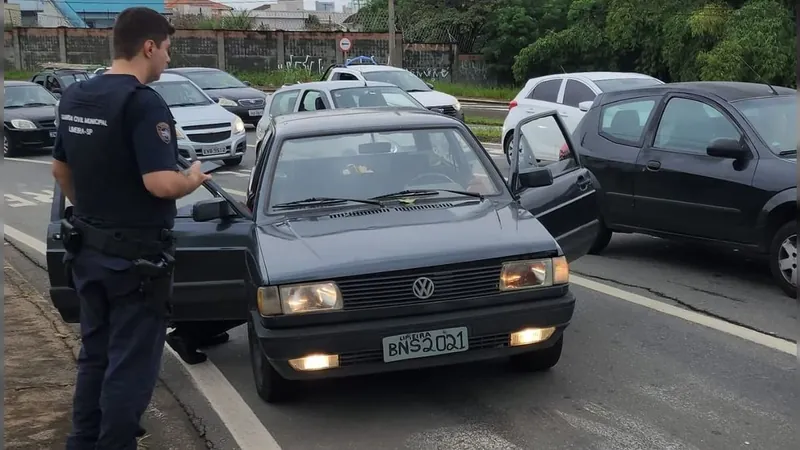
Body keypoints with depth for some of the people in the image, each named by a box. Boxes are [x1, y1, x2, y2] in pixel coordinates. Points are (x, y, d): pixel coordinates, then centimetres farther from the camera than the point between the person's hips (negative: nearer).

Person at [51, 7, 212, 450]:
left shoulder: (74, 97, 6)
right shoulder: (143, 102, -20)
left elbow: (61, 169, 16)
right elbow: (161, 183, -28)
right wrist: (193, 179, -8)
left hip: (87, 250, 8)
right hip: (136, 256, -8)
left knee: (94, 355, 20)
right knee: (130, 365, 4)